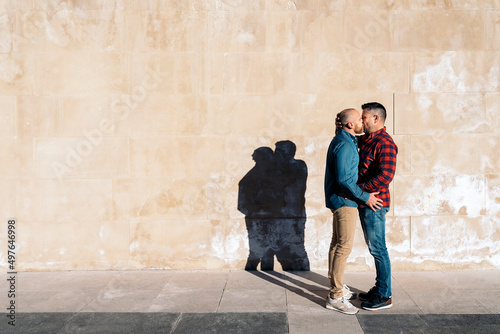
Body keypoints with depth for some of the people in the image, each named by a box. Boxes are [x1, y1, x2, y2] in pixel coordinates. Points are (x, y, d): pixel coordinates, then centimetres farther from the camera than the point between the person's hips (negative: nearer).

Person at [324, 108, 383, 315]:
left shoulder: (346, 141, 15)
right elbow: (343, 179, -24)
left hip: (339, 200, 11)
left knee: (337, 244, 16)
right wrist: (365, 197, -18)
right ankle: (335, 297, -2)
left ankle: (336, 287, 27)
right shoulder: (344, 144, -18)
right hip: (344, 200, -11)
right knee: (344, 247, -8)